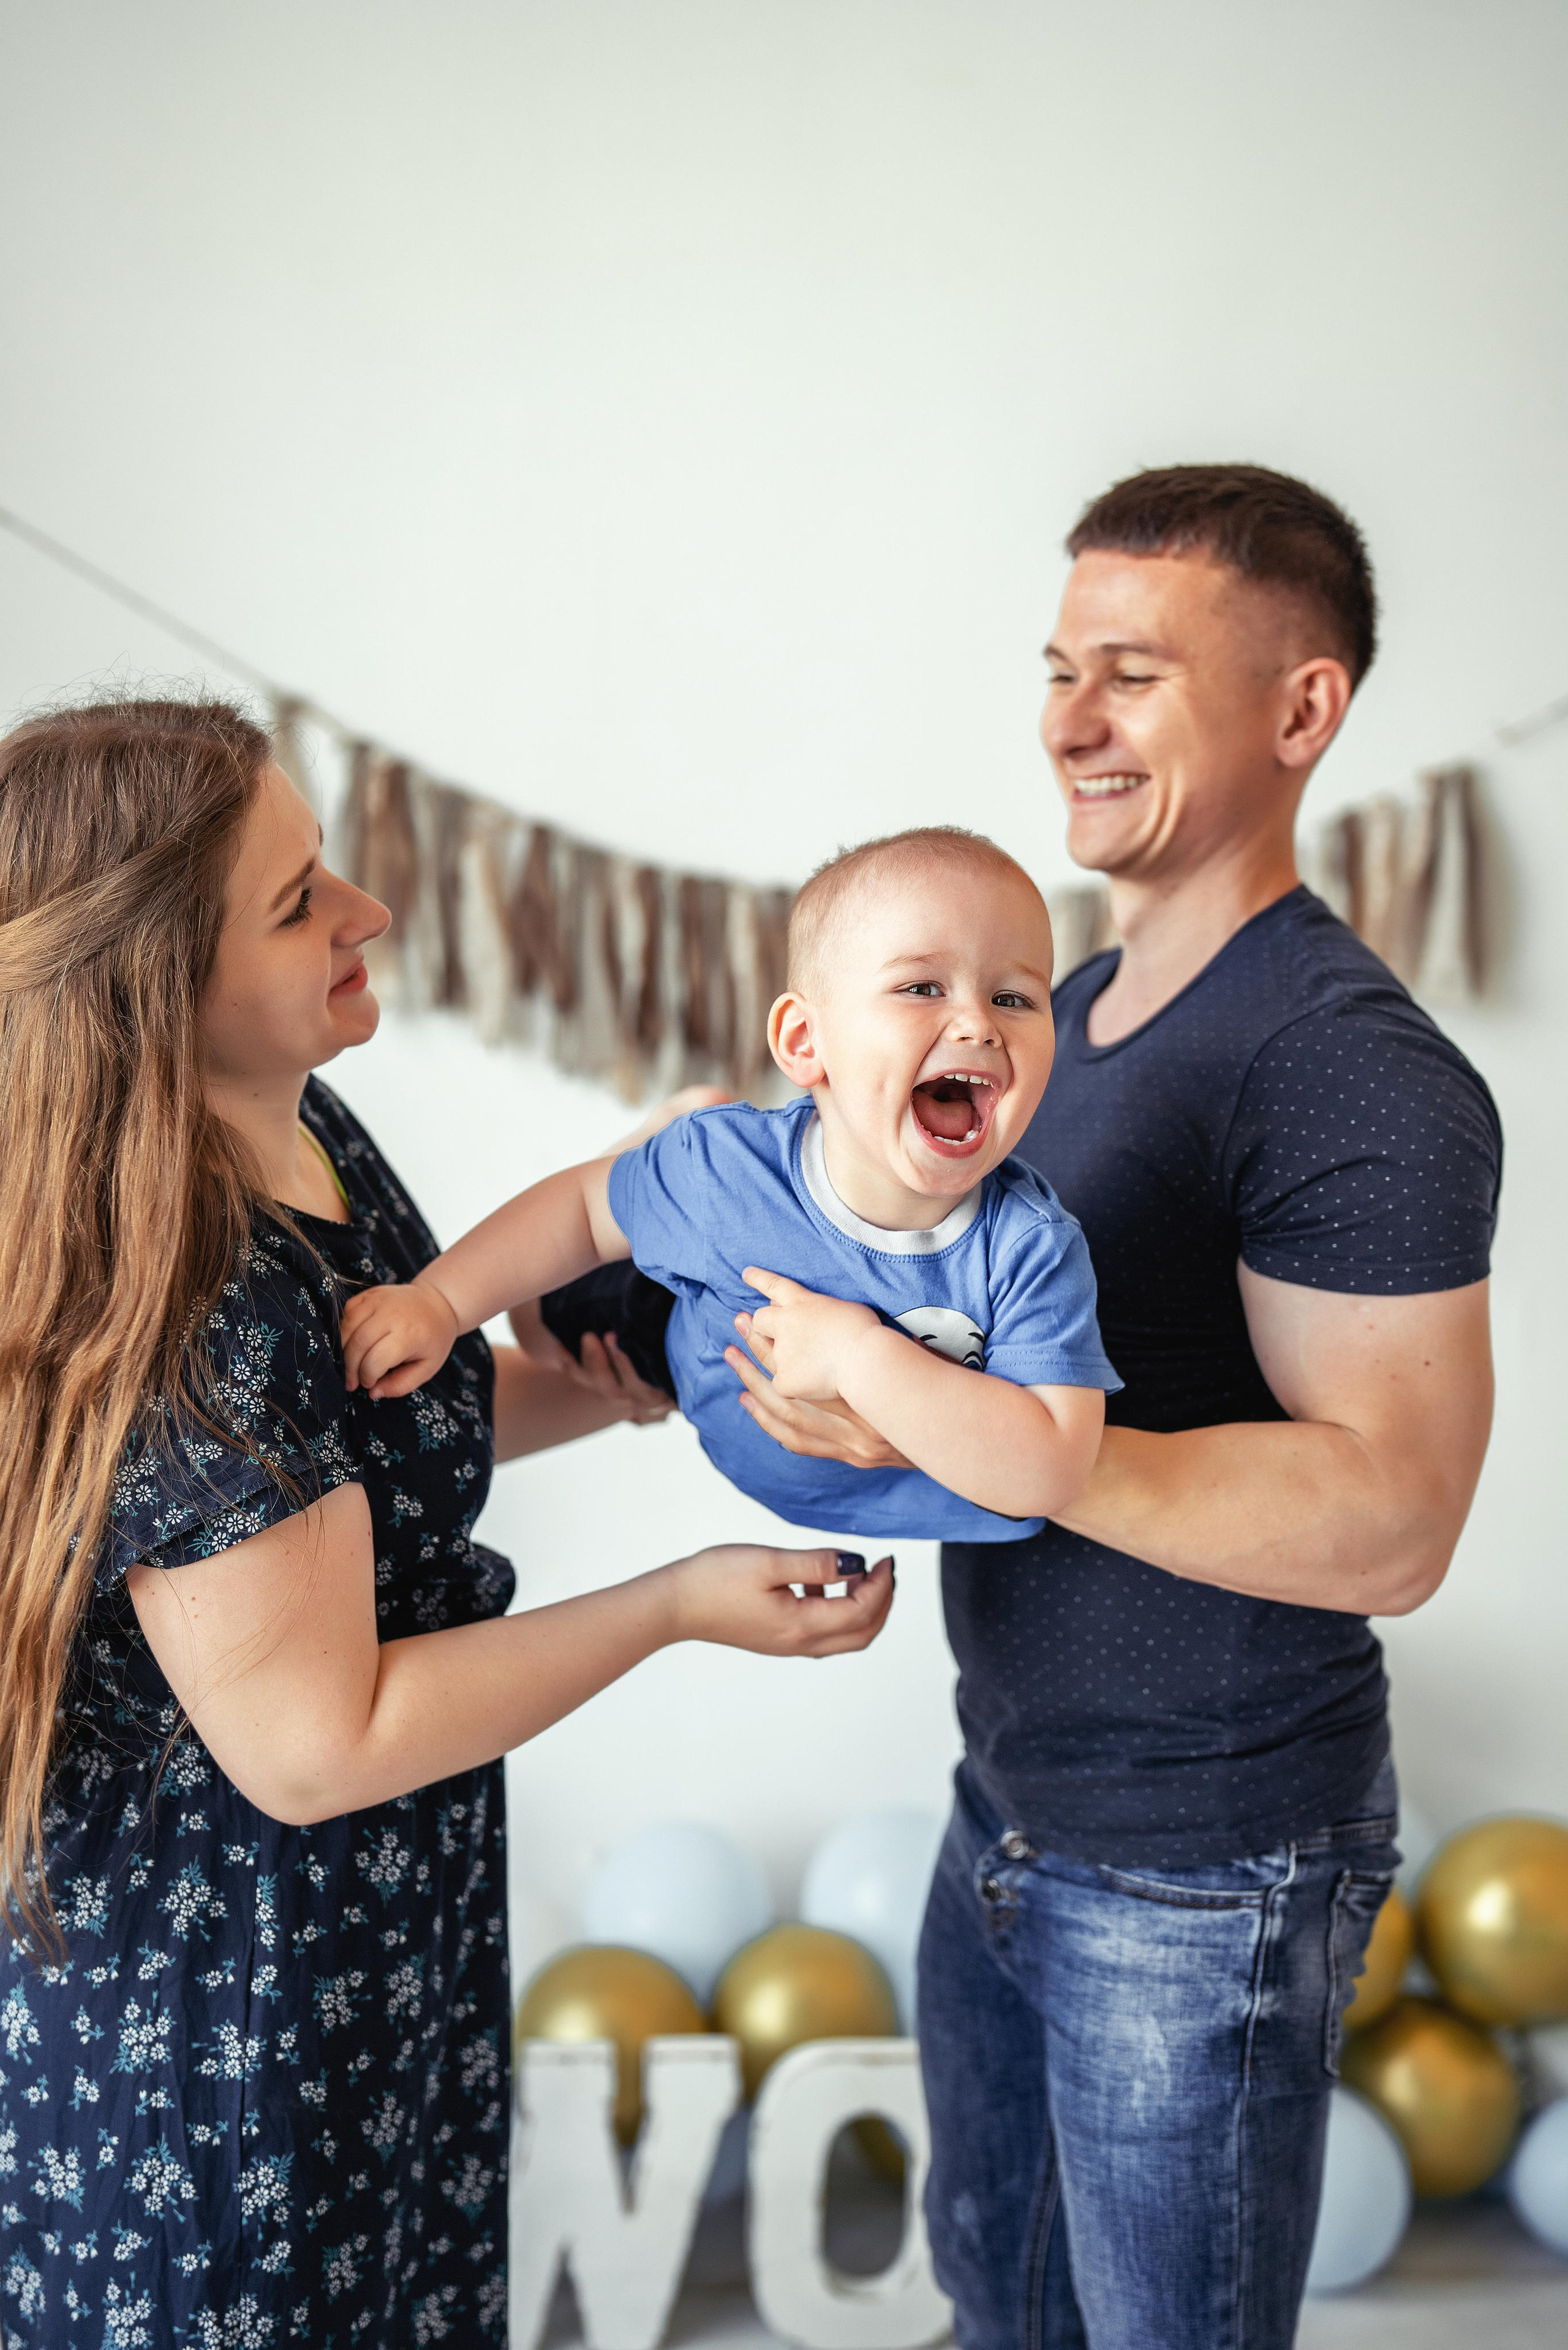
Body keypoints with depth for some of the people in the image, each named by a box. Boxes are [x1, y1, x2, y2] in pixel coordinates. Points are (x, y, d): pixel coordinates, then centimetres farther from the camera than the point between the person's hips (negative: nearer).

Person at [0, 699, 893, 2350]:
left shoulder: (302, 1133, -3)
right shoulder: (184, 1314, -32)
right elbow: (318, 1746, -26)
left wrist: (610, 1382, -1)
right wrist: (675, 1608, -20)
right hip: (213, 2022, -8)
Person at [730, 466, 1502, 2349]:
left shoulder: (1355, 1070, -22)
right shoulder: (1070, 1007, 6)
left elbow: (1388, 1521, -28)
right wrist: (729, 1326, -3)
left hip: (1202, 1874, -8)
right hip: (1013, 1805, 8)